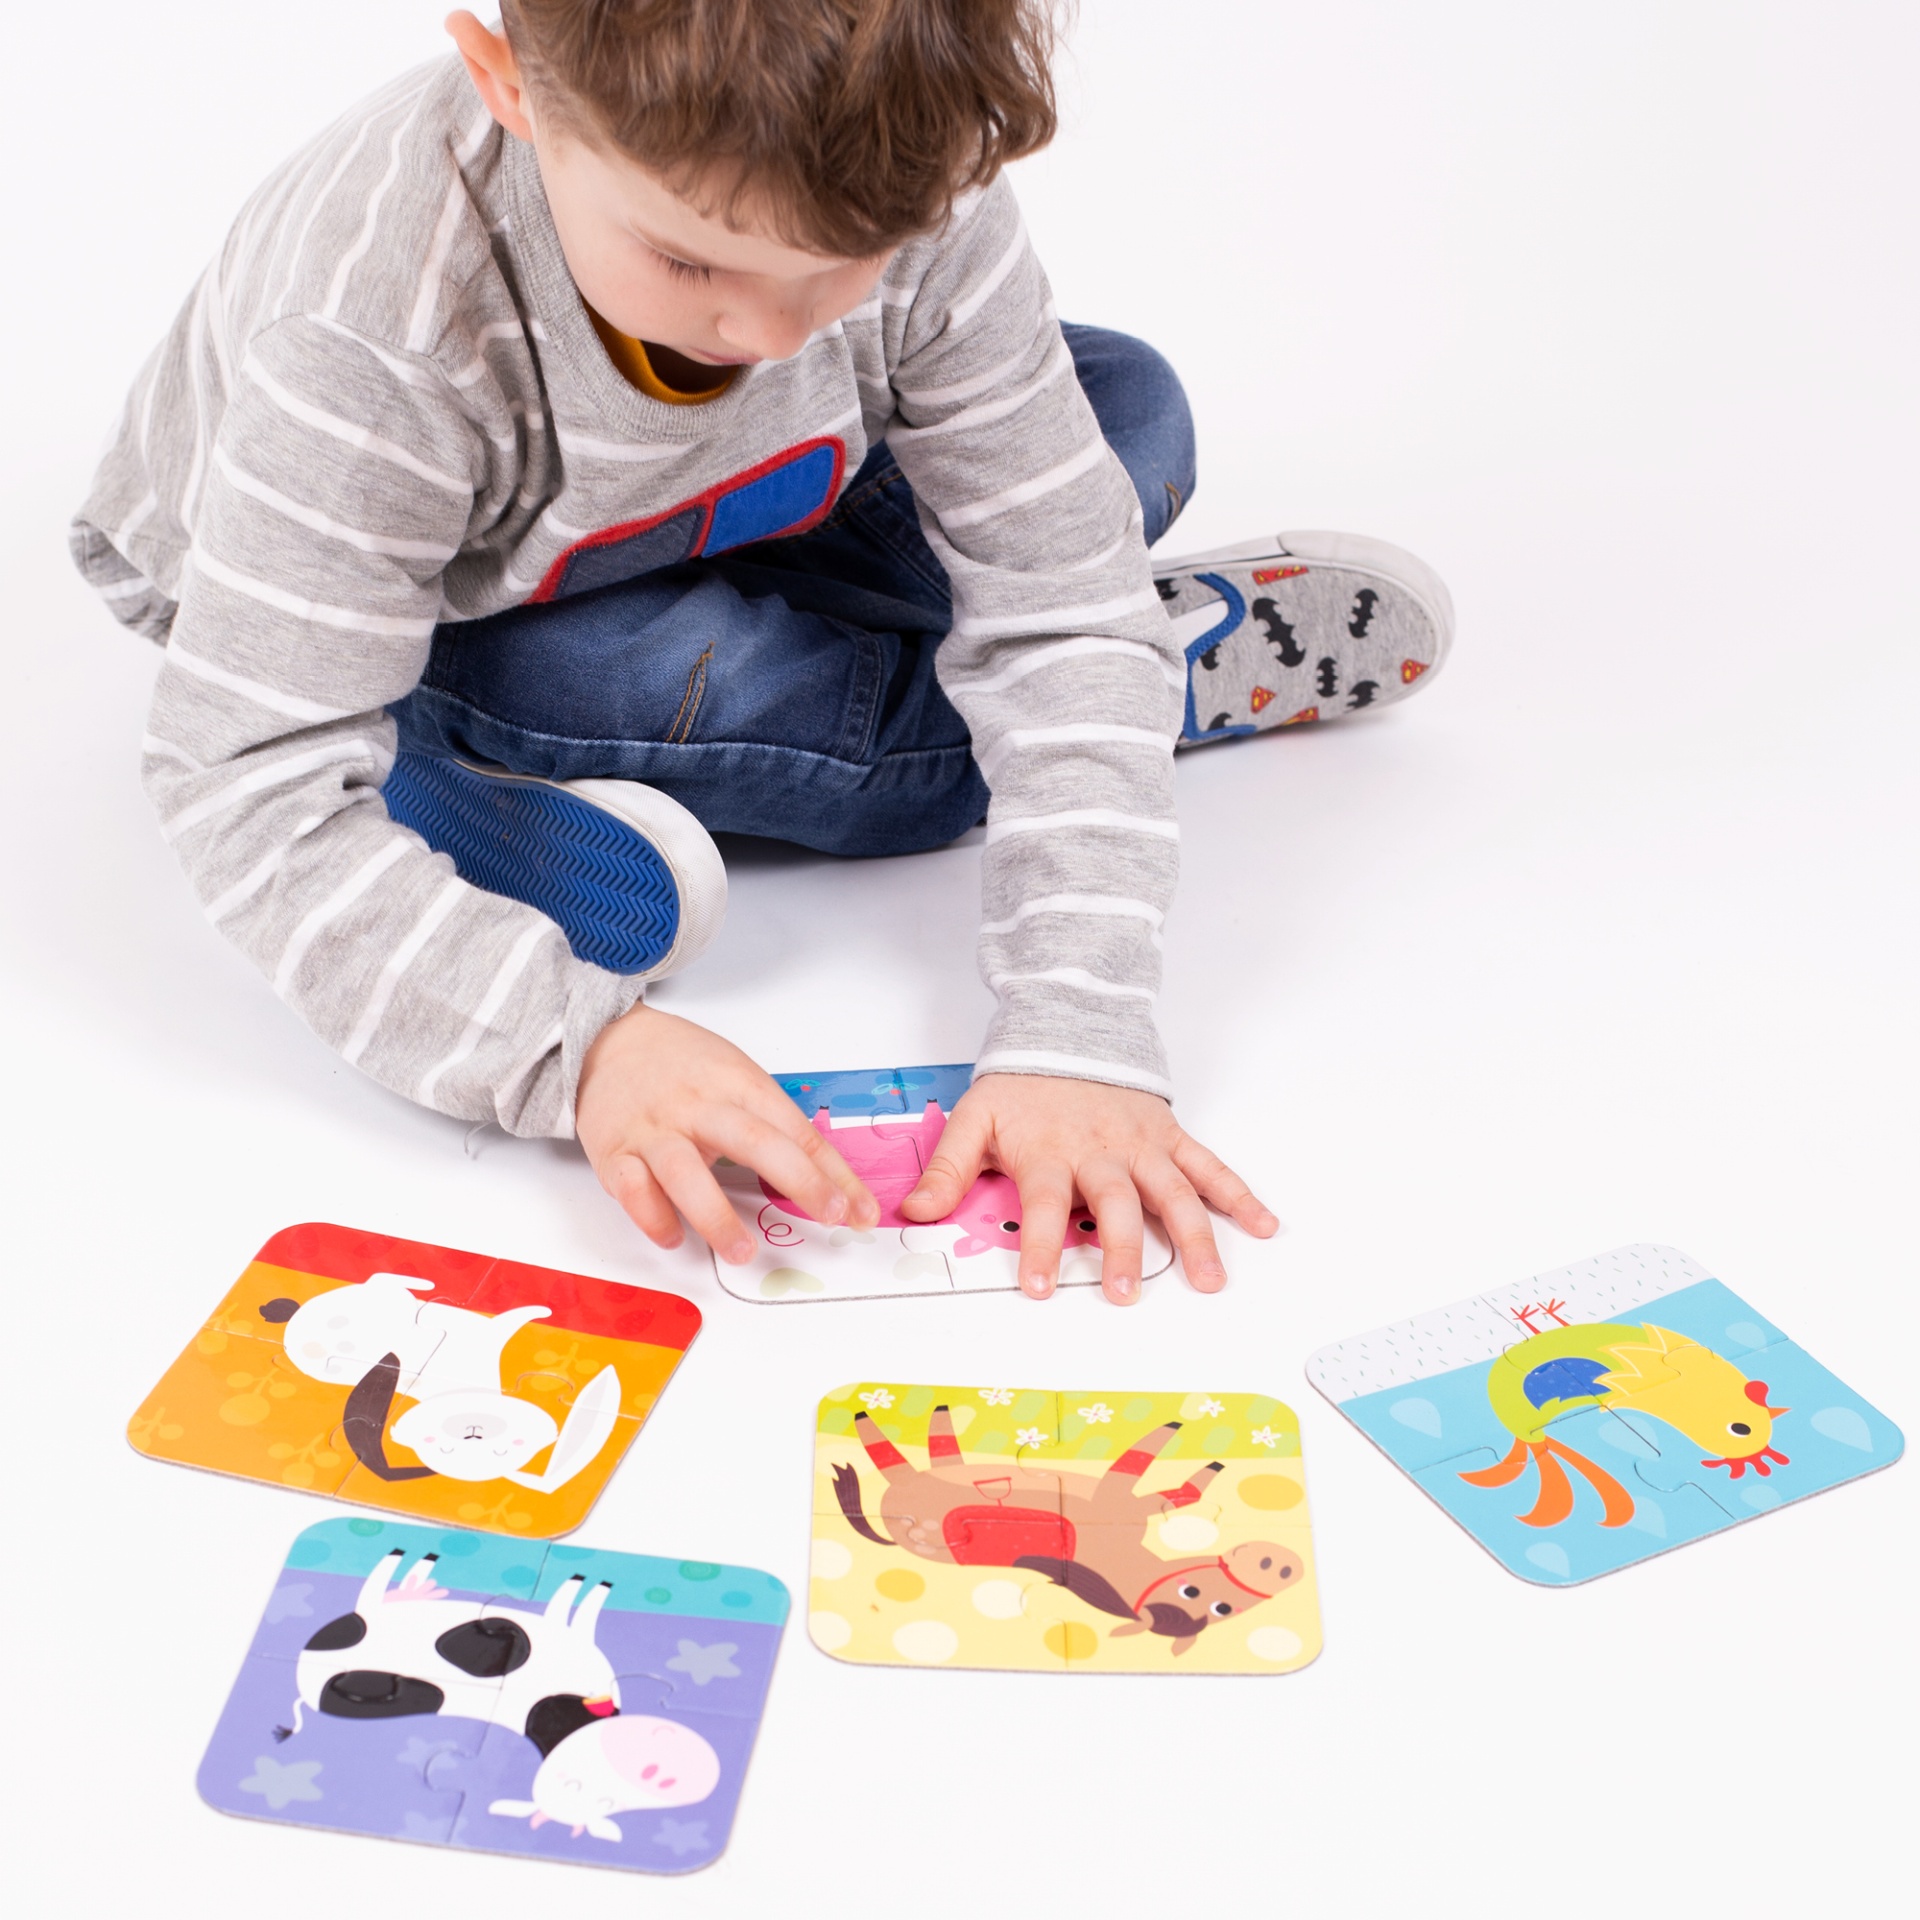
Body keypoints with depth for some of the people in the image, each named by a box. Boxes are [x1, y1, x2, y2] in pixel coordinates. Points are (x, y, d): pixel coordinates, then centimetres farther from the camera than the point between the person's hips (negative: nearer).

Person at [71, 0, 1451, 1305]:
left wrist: (1078, 1036, -38)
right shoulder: (379, 342, -39)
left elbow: (1058, 618, -29)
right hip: (378, 601, -2)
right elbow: (255, 787, -38)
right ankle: (1178, 665, -13)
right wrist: (573, 1047, -50)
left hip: (697, 544, 2)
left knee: (1125, 413, -14)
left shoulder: (905, 202, -30)